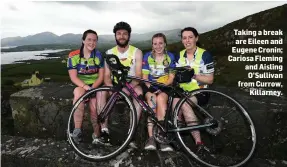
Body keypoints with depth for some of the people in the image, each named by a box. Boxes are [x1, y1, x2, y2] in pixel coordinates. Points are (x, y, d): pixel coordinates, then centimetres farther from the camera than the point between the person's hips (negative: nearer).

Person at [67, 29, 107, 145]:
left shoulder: (99, 55, -1)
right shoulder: (74, 56, -4)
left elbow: (101, 77, -4)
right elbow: (73, 77, -9)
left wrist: (92, 88, -20)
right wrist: (85, 86, -27)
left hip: (95, 86, 1)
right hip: (80, 85, 0)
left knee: (93, 106, -26)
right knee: (79, 92, -35)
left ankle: (96, 134, -7)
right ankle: (77, 130, -32)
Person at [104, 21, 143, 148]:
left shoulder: (137, 52, -4)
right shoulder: (109, 53, 3)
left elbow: (138, 76, -13)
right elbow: (107, 76, -4)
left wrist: (127, 88, -32)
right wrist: (112, 88, -26)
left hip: (132, 86, -2)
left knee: (139, 92, -34)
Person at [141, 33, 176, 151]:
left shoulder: (170, 57, 4)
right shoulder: (147, 56, 4)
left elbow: (171, 77, -1)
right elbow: (144, 77, 0)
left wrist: (161, 87, -18)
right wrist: (151, 88, -18)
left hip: (165, 88, 0)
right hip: (150, 87, 0)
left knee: (160, 98, -34)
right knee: (152, 99, -33)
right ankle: (151, 137, -34)